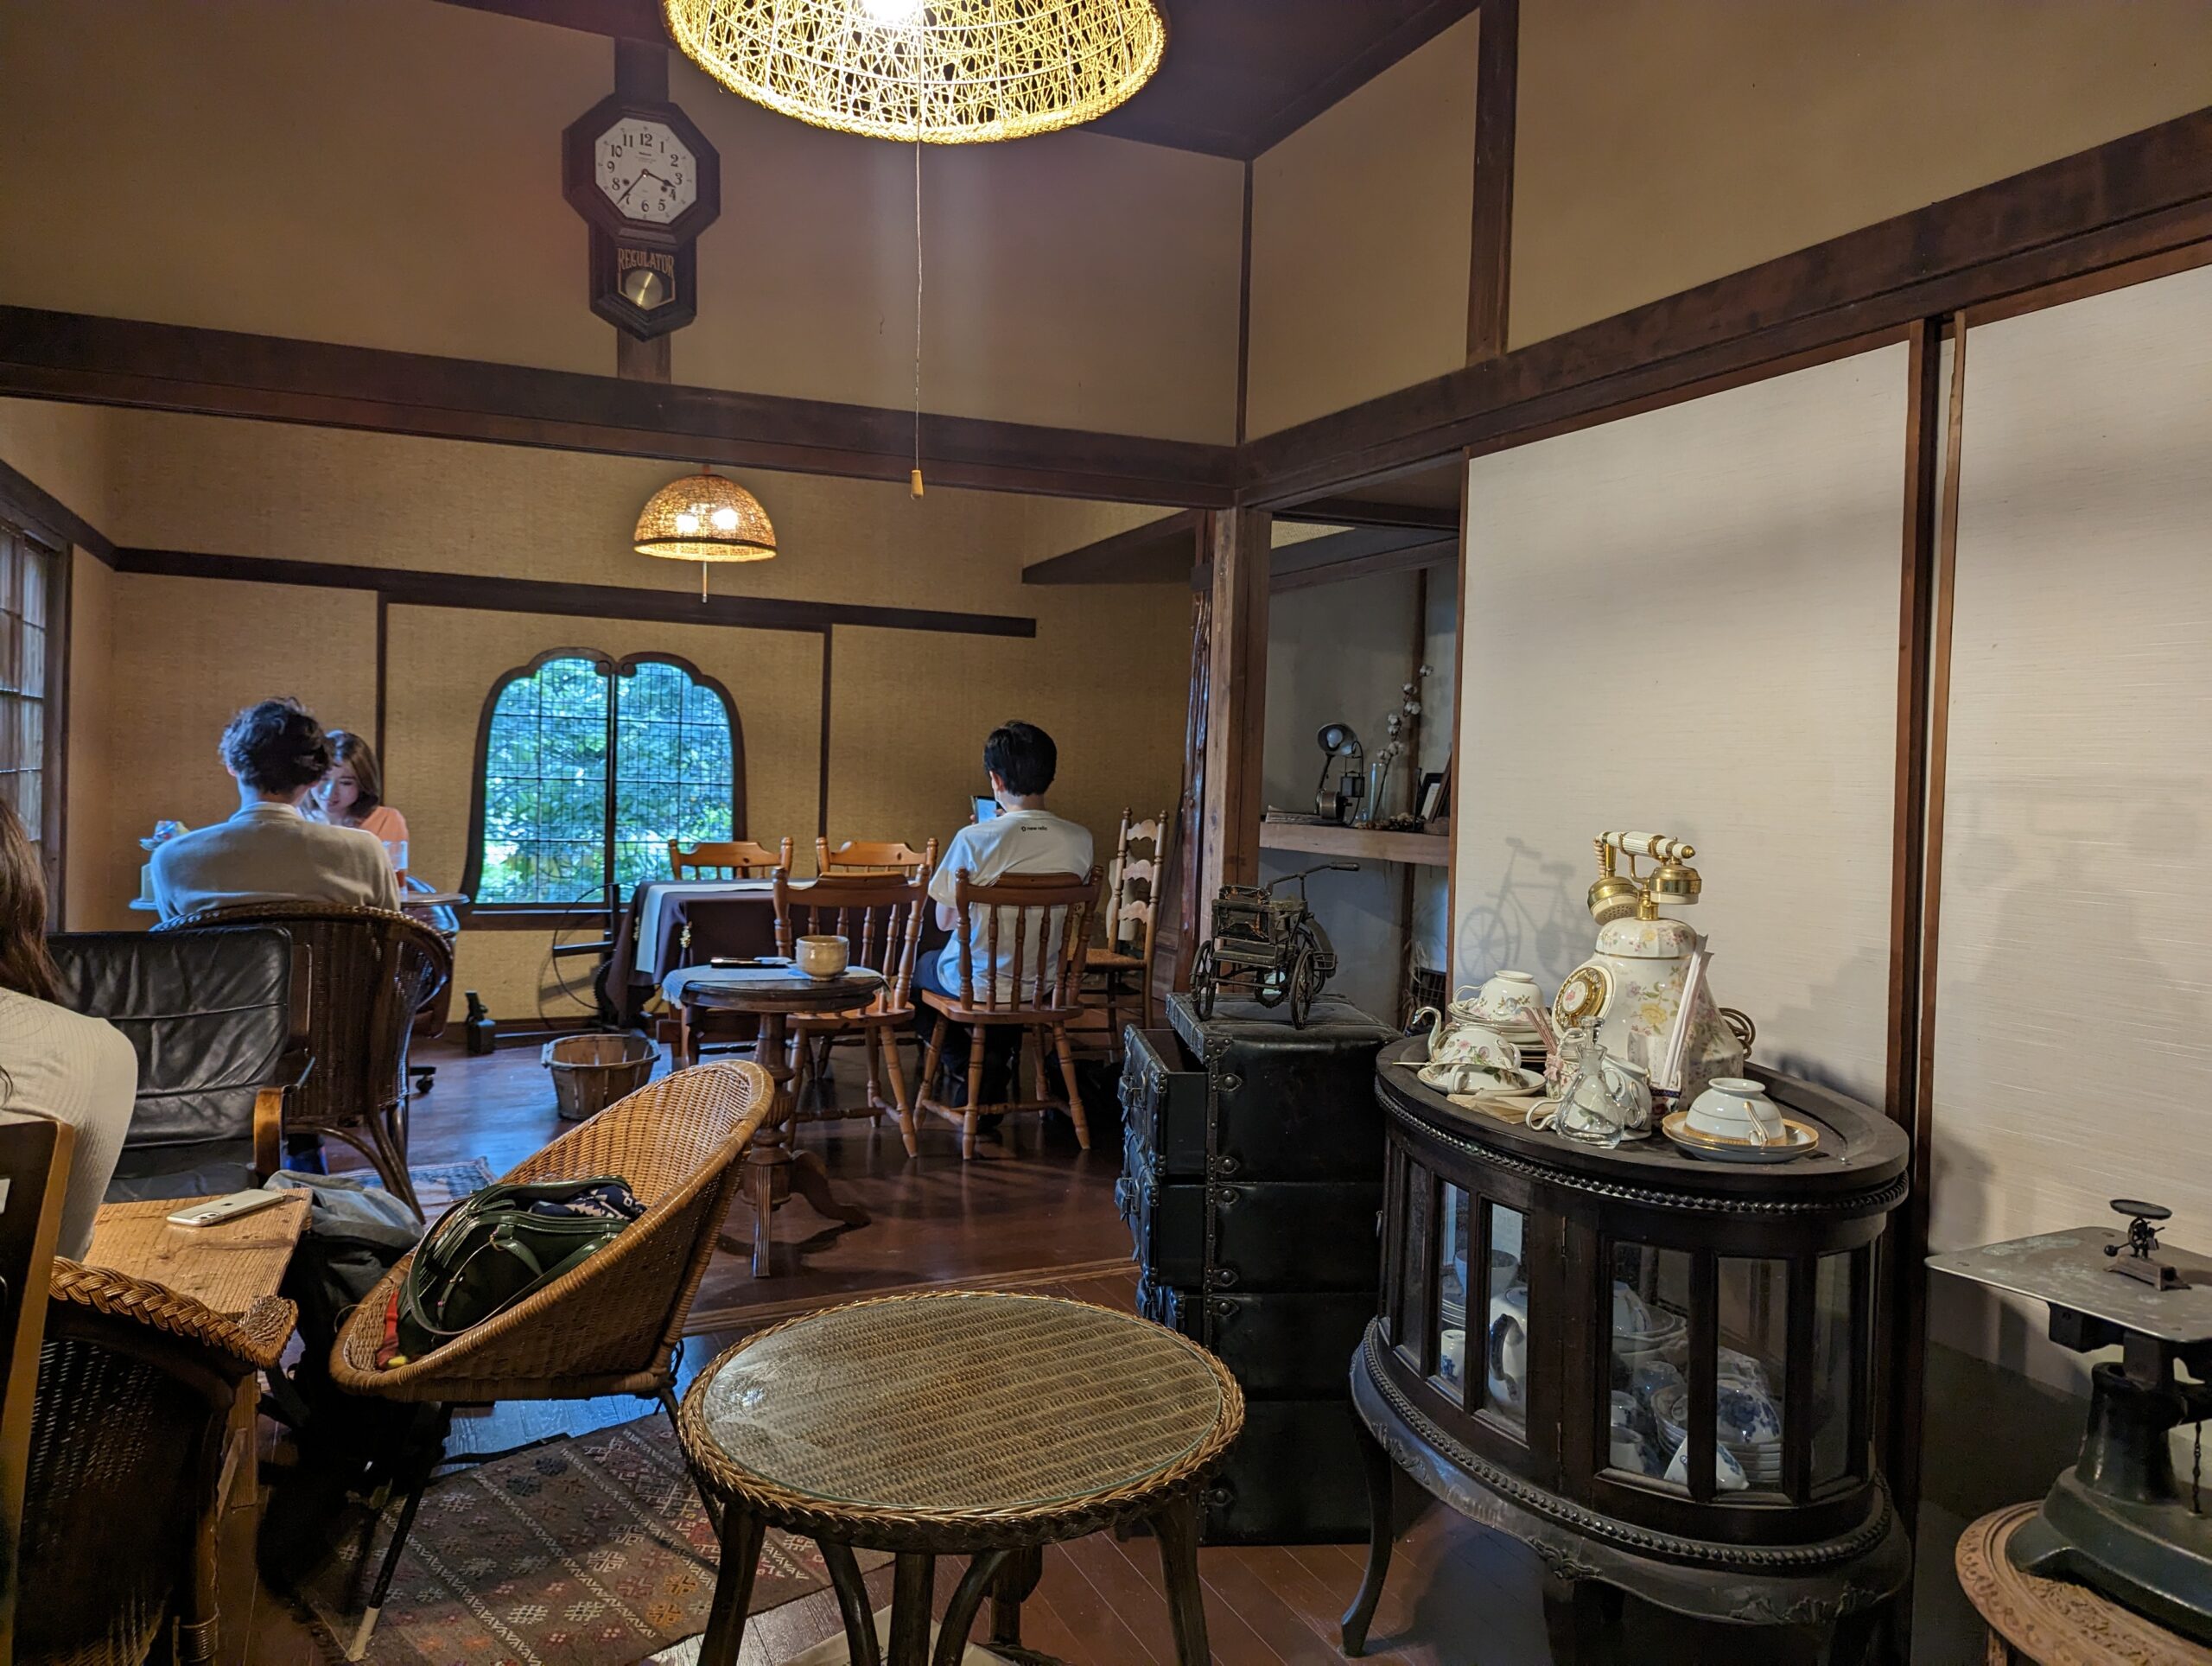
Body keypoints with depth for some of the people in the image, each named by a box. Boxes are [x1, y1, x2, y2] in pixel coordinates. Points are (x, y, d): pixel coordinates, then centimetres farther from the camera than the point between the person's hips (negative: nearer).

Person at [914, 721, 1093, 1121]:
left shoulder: (975, 839, -23)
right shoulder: (1080, 841, -12)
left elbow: (945, 920, -12)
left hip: (975, 983, -4)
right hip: (1045, 983, 4)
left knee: (914, 971, 28)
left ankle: (974, 1071, 15)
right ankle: (997, 1065, 27)